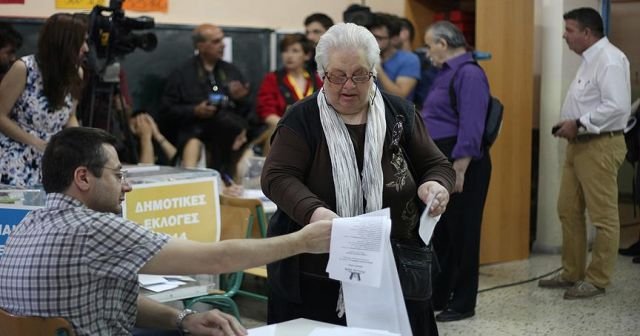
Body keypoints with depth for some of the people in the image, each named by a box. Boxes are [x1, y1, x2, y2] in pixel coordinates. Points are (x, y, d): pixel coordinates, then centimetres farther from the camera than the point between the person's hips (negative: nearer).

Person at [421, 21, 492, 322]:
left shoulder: (469, 73, -16)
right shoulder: (446, 73, 15)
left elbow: (471, 127, -23)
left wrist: (459, 169, -25)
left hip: (460, 162, -10)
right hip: (440, 161, 10)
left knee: (460, 231, 0)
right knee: (436, 229, 15)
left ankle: (463, 303, 12)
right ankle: (436, 295, 27)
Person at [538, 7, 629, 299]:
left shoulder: (609, 59, -16)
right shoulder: (589, 59, 16)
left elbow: (617, 106, -25)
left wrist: (579, 124, -19)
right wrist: (570, 125, 6)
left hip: (600, 146, -11)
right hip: (579, 144, 11)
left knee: (603, 216, -1)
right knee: (568, 210, 13)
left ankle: (597, 280, 6)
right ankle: (572, 273, 23)